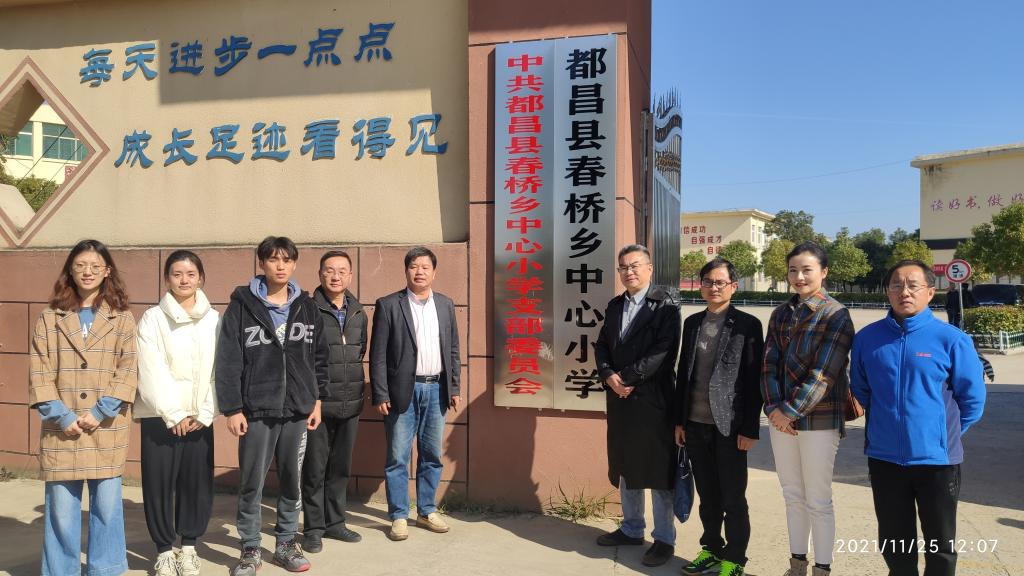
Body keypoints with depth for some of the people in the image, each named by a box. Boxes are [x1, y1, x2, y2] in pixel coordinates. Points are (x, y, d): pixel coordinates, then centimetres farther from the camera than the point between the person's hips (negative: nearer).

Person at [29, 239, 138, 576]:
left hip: (107, 429, -1)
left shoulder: (122, 318, 5)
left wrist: (100, 412, -12)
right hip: (62, 428, 1)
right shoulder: (50, 317, 8)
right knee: (61, 508, 3)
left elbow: (128, 370, -2)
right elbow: (40, 372, 2)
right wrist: (61, 415, -10)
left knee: (107, 505, 4)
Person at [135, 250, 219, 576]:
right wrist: (174, 414, -12)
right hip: (160, 416, -2)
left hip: (199, 417, 2)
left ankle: (189, 546, 22)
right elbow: (152, 373, -8)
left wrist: (205, 413, -7)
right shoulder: (152, 319, -2)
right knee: (159, 483, 2)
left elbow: (218, 370, 1)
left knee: (197, 483, 4)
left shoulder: (214, 320, 5)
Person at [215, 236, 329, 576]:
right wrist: (232, 408, -9)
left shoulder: (307, 307, 6)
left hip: (298, 410, 3)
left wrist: (317, 400, 7)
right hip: (256, 411, -3)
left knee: (292, 481, 11)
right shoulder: (242, 306, -4)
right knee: (251, 484, 5)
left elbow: (319, 358, 11)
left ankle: (286, 544, 26)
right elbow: (228, 362, -6)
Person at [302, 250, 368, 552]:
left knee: (341, 467, 14)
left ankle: (335, 522, 28)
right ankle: (313, 528, 18)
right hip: (318, 403, -5)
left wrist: (351, 377, 12)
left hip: (350, 403, 5)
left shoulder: (358, 313, 8)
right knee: (315, 468, 5)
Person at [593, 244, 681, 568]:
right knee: (624, 468, 16)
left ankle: (664, 539, 15)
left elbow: (663, 351, -17)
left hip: (652, 399, -7)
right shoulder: (614, 306, 13)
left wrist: (628, 379, -16)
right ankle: (631, 529, 31)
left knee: (657, 470, 2)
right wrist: (609, 376, -9)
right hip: (619, 399, 7)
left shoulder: (665, 306, -8)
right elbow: (602, 346, 10)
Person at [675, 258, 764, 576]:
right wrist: (679, 420, 10)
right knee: (707, 495, 16)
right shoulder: (692, 323, 9)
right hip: (695, 424, 5)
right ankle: (711, 550, 30)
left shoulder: (747, 325, -5)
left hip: (729, 425, -4)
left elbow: (754, 380, -7)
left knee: (733, 498, 7)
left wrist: (750, 429, -10)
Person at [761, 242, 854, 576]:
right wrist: (773, 407, -10)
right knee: (793, 495, 14)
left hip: (819, 420, -5)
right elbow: (770, 364, 3)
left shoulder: (835, 315, -8)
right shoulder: (781, 314, 9)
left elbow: (823, 374, -15)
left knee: (818, 500, 4)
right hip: (781, 418, 5)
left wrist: (790, 410, -15)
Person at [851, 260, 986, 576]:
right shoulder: (868, 337, -2)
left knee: (940, 545, 14)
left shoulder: (951, 339, -10)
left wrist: (943, 433, 3)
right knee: (894, 543, 17)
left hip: (937, 458, -2)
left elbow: (972, 398, -1)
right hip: (884, 457, 2)